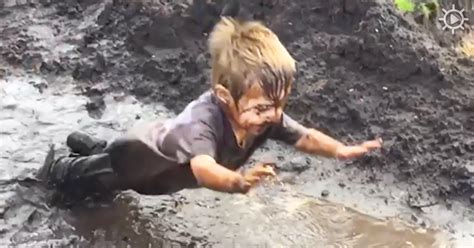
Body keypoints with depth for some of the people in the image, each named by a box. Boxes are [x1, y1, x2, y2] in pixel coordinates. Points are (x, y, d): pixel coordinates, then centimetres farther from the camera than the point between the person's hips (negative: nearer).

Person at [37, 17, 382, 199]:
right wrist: (238, 181, -90)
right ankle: (57, 168, 53)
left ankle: (88, 145, 68)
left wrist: (343, 150, -40)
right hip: (141, 158, -7)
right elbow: (203, 167, -70)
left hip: (170, 158, 7)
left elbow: (305, 136, -23)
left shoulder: (267, 116, -30)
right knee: (93, 177, 24)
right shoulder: (203, 120, -53)